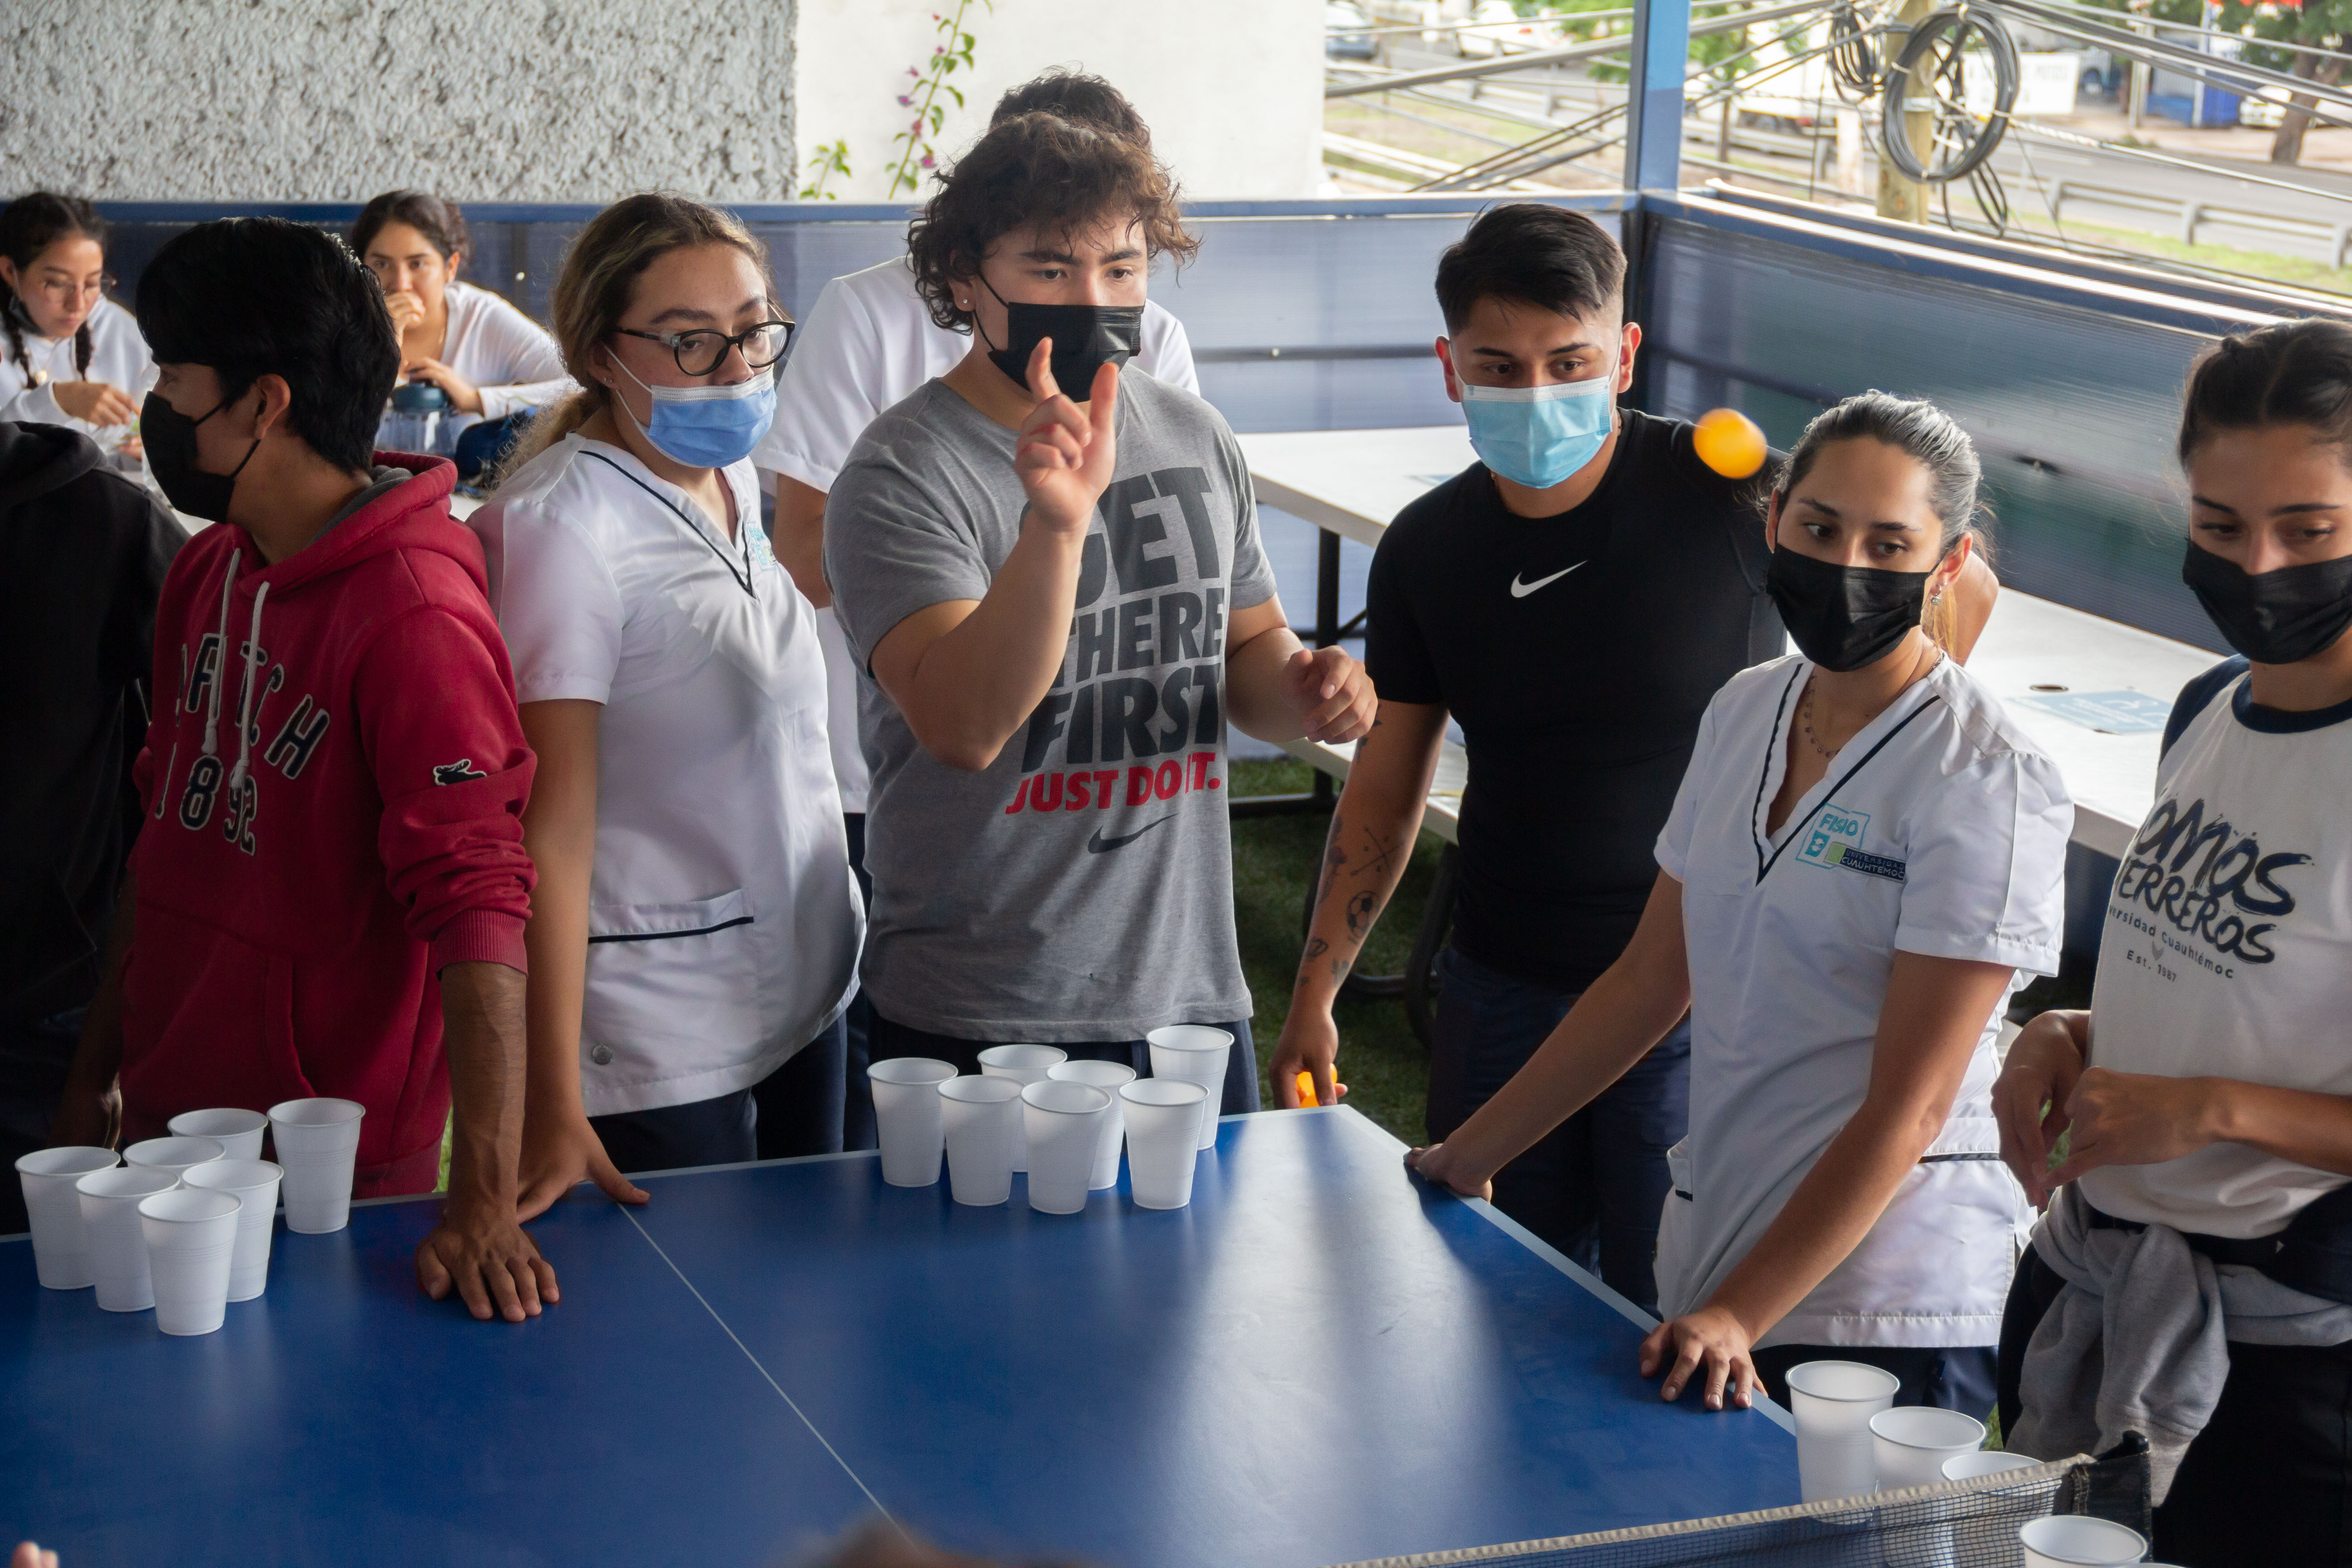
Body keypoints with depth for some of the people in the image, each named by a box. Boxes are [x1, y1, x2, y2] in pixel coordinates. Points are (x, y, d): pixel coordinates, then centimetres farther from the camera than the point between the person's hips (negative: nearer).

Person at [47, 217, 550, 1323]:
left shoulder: (416, 619, -21)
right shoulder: (205, 575, 6)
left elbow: (476, 906, -27)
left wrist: (484, 1206, -32)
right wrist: (94, 1074, 15)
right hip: (163, 1135, 8)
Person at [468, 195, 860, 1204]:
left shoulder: (731, 480, 6)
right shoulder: (563, 522, -18)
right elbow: (552, 822, -21)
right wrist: (555, 1109, -23)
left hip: (807, 998, 8)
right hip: (660, 1050, -8)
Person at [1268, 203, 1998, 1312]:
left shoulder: (1727, 497, -13)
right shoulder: (1426, 549, 1)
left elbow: (1959, 590, -2)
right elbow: (1387, 785, 11)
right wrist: (1316, 993, 9)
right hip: (1500, 990, 4)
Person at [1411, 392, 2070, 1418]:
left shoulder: (1986, 785, -13)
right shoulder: (1745, 712, 7)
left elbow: (1907, 1107, -16)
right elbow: (1653, 977, 14)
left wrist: (1737, 1316, -21)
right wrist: (1466, 1158, 14)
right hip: (1709, 1258, 6)